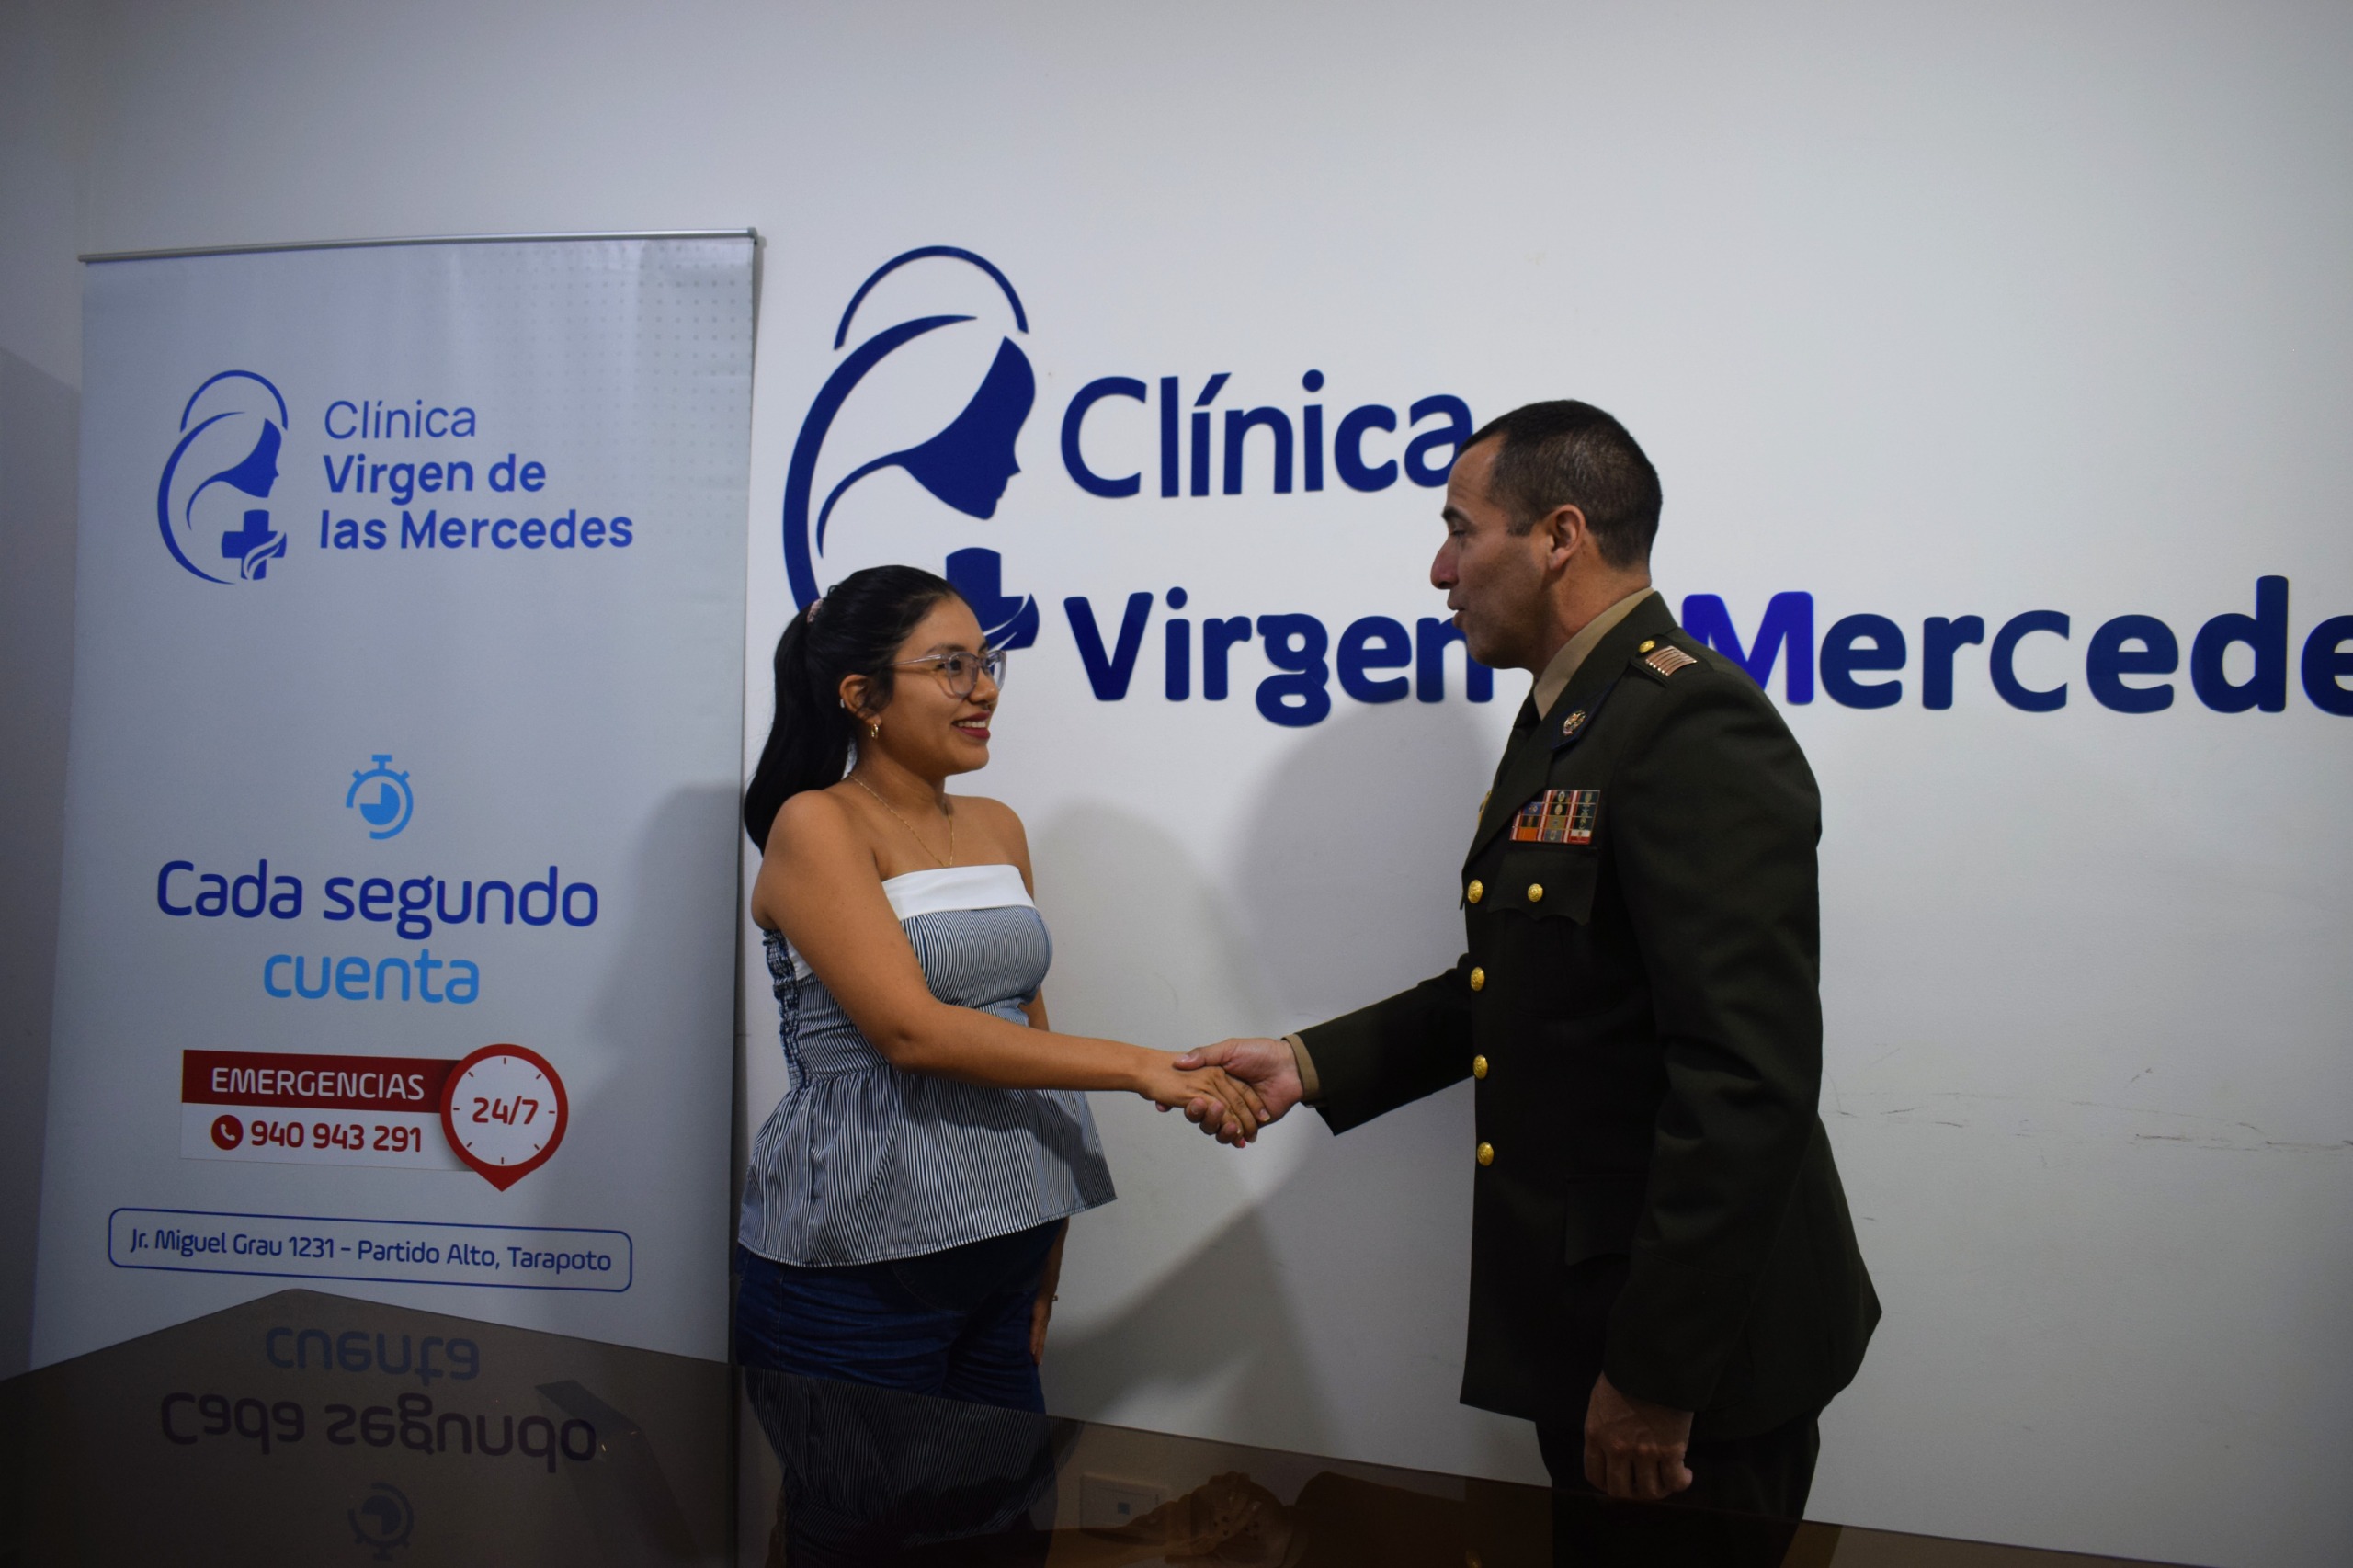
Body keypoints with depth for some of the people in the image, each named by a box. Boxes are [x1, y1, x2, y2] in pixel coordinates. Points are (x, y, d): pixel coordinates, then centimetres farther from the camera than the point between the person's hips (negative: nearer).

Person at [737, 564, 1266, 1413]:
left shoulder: (999, 829, 11)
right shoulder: (815, 825, -9)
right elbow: (912, 1029, -19)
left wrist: (1049, 1251, 12)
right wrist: (1139, 1068, -20)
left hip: (1000, 1254, 6)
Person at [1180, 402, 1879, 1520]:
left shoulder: (1694, 728, -21)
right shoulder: (1565, 722, 10)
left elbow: (1747, 1081, -26)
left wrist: (1656, 1374, -22)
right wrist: (1313, 1064, 7)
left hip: (1690, 1344, -9)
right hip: (1579, 1319, 9)